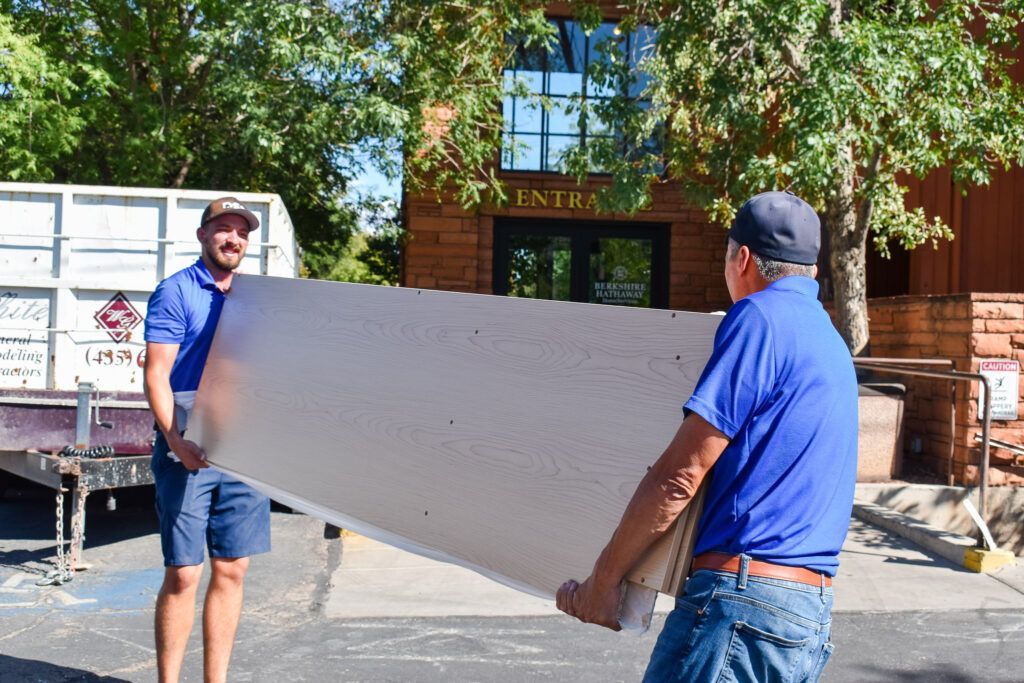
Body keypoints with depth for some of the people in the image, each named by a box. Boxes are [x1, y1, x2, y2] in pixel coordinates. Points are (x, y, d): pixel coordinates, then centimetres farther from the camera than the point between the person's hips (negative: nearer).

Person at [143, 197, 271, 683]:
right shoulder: (176, 292, -1)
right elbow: (156, 373, -8)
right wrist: (175, 440, -19)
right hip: (189, 453, -5)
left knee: (231, 570, 9)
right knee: (183, 574, -1)